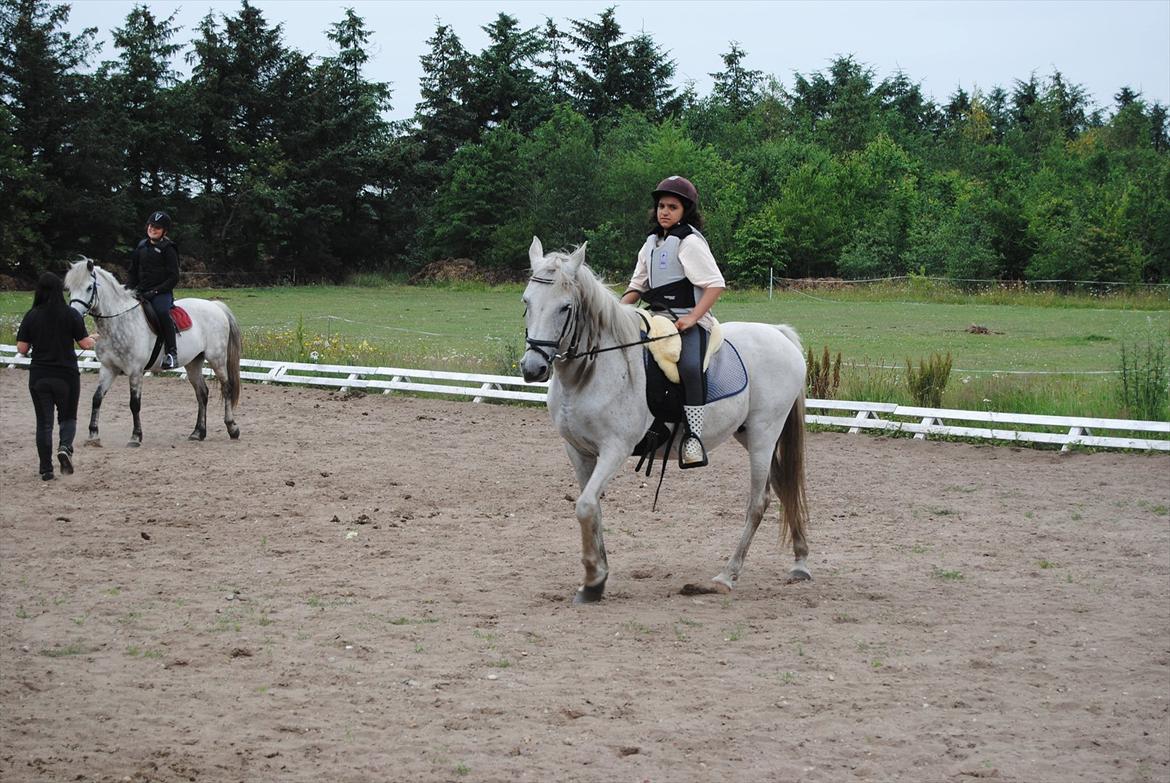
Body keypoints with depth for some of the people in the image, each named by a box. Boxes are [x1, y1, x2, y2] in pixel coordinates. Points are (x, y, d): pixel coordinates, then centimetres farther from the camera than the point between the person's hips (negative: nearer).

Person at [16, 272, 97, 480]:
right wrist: (93, 339, 17)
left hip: (39, 376, 1)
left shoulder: (31, 316, -3)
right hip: (67, 375, -1)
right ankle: (65, 447, -17)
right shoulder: (71, 314, -8)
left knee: (44, 423, 9)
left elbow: (21, 349, -3)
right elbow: (85, 344, -5)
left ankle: (46, 470, 7)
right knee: (68, 418, 14)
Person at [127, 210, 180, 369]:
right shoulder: (141, 247, 14)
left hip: (161, 293, -6)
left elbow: (173, 278, -7)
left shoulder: (168, 249, -3)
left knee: (162, 312, -35)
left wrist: (156, 291, -16)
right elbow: (133, 274, 20)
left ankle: (172, 353, -34)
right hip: (141, 293, 6)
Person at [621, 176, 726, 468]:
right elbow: (637, 286, 22)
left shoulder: (690, 242, -6)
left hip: (689, 320, -9)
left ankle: (693, 438, -35)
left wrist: (693, 318, -22)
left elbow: (715, 284, -13)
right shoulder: (652, 243, 17)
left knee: (689, 366, -33)